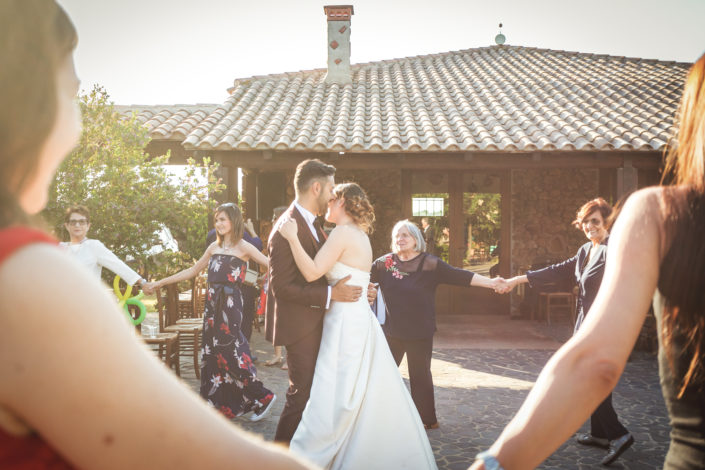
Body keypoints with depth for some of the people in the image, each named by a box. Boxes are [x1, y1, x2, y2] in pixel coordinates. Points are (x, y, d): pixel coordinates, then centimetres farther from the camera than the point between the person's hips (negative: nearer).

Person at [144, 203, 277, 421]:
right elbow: (192, 271, 22)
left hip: (231, 305, -6)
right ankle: (218, 405, 17)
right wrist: (159, 283, 24)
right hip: (213, 305, 6)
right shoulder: (214, 247, 15)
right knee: (212, 354, 7)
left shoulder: (243, 247, -2)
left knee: (231, 354, -8)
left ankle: (262, 397, 6)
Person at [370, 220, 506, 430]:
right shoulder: (384, 263, 1)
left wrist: (490, 282, -21)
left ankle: (427, 419, 23)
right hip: (392, 331, 4)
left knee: (420, 375, 7)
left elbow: (459, 276, -13)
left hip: (420, 333, -3)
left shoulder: (429, 263, -8)